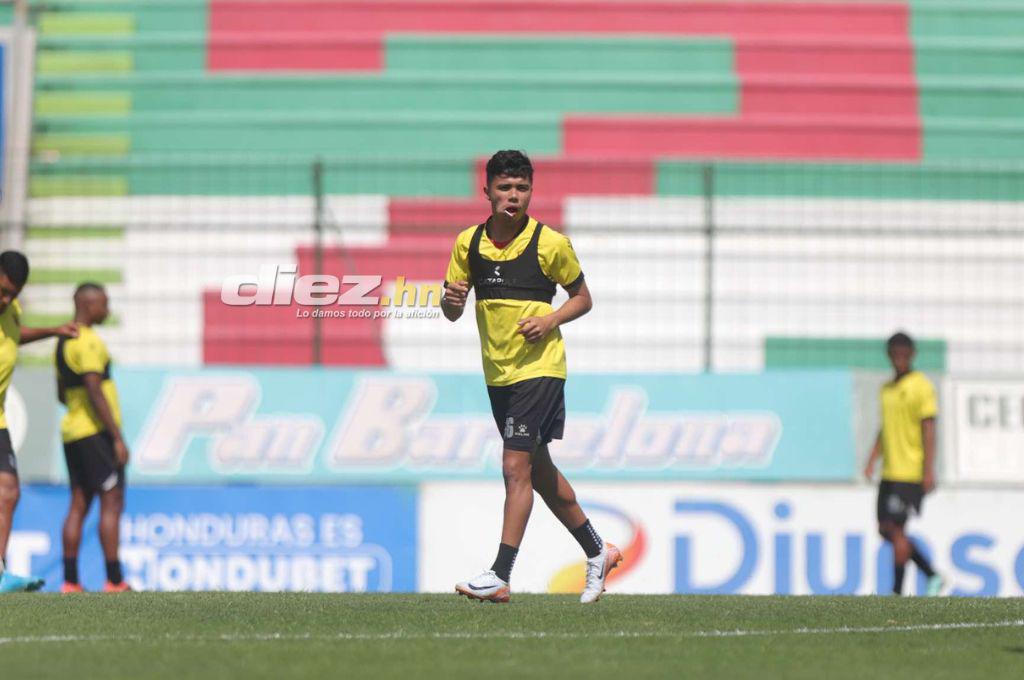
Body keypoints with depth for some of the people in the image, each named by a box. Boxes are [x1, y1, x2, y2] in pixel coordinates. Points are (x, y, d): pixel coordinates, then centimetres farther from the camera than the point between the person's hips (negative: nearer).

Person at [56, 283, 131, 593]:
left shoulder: (63, 343, 16)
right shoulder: (88, 342, -14)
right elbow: (95, 393, -20)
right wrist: (118, 438, -19)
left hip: (72, 430, 9)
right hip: (97, 432, -9)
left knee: (79, 505, 8)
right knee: (112, 502, -7)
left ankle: (70, 580, 4)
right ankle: (114, 580, -11)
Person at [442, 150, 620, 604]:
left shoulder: (550, 243, -7)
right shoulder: (468, 243, 3)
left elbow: (582, 298, 4)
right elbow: (452, 313, 8)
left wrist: (551, 320, -15)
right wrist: (450, 299, -16)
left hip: (539, 367, -6)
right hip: (498, 373, 6)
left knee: (516, 467, -15)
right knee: (538, 470, 15)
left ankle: (500, 575, -17)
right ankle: (597, 552, 31)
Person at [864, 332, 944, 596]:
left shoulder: (921, 386, -7)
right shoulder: (887, 389, 16)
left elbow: (928, 429, -11)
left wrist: (929, 470, -17)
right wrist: (872, 461, 12)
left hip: (910, 472, -8)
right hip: (889, 472, 8)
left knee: (897, 529, -9)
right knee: (885, 529, 6)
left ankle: (897, 592, -4)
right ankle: (932, 577, 15)